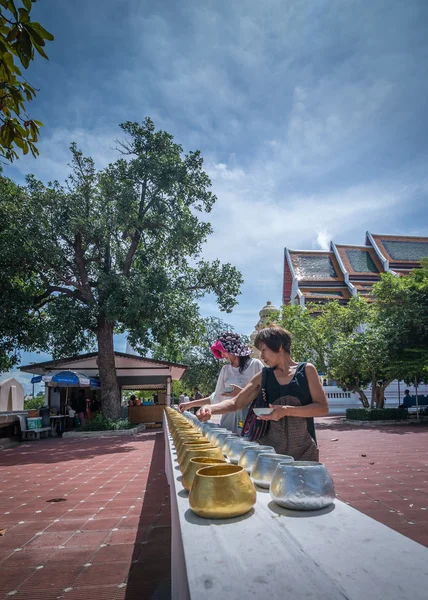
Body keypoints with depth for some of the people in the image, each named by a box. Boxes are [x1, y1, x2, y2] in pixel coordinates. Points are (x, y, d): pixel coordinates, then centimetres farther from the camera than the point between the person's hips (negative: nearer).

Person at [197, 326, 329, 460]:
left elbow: (323, 408, -8)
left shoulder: (306, 370, -2)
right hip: (271, 447, 2)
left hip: (303, 449, -1)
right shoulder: (263, 376, 4)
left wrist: (287, 411, -20)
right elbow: (235, 403, 2)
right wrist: (210, 408, -17)